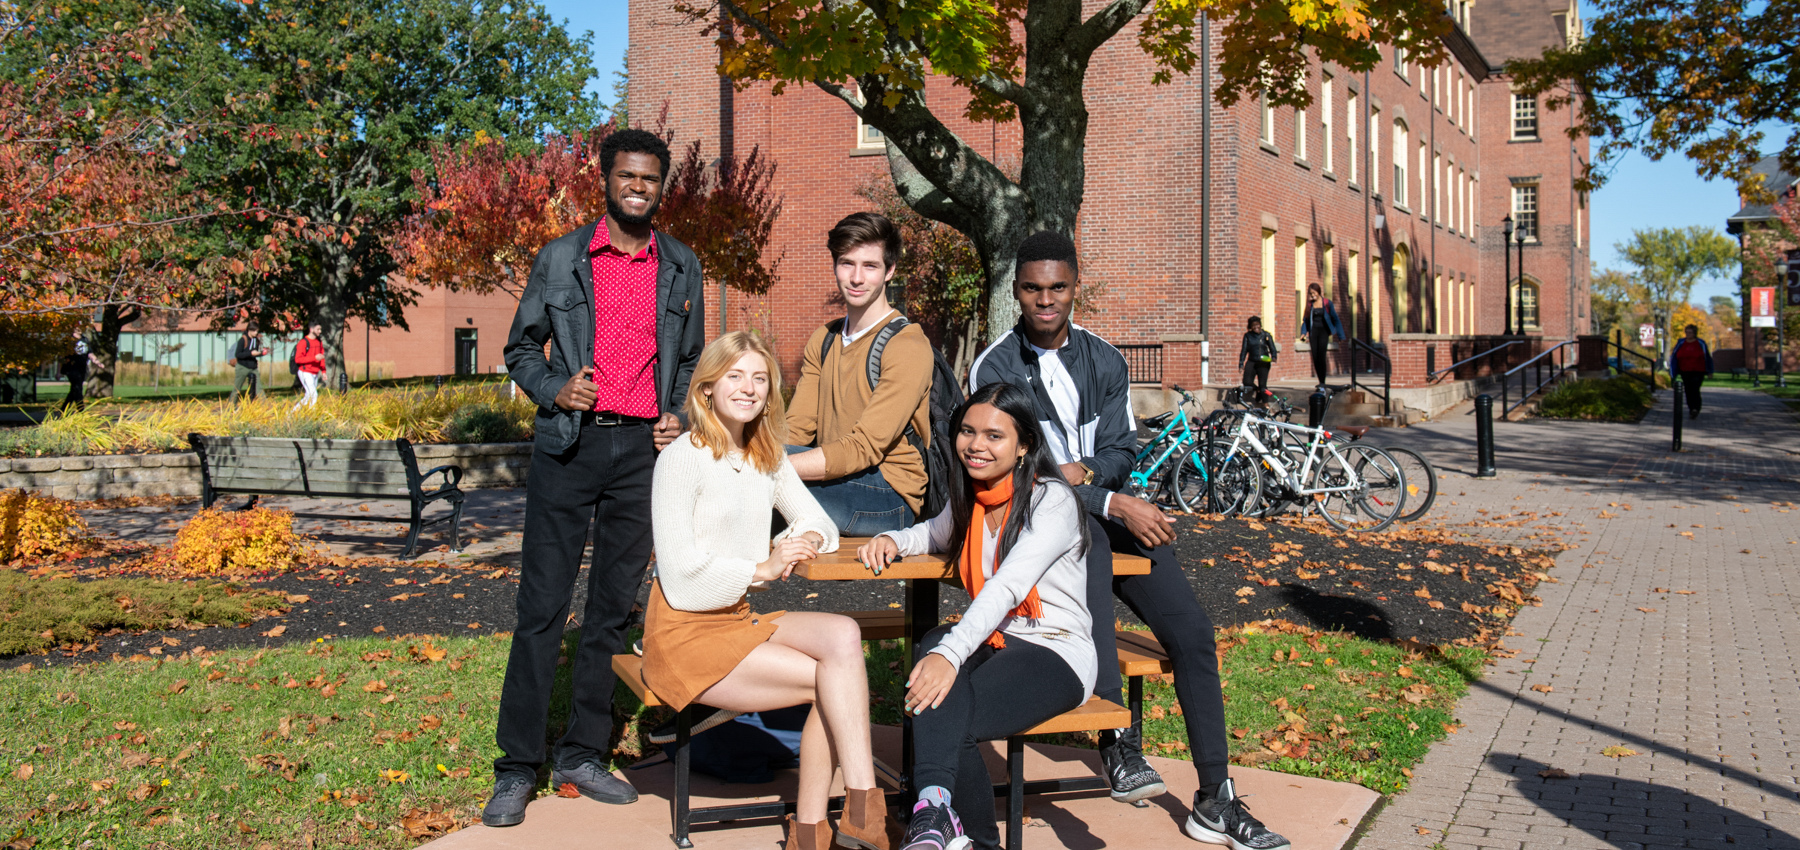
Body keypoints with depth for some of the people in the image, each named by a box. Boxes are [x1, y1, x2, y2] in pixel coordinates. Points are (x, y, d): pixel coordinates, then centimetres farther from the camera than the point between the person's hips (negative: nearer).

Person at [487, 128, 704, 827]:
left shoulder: (682, 268, 12)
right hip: (569, 446, -2)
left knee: (614, 606, 6)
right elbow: (521, 349, 9)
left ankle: (583, 754, 17)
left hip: (644, 449, 2)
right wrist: (556, 390, -10)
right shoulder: (560, 259, 6)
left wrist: (679, 417, 2)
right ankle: (517, 768, 6)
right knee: (542, 605, -3)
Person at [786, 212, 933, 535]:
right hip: (835, 483, 7)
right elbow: (796, 428, 8)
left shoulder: (908, 346, -11)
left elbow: (862, 450, -19)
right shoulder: (823, 341, 16)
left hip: (889, 499, -7)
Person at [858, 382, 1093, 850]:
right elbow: (938, 533, 35)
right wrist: (893, 540, 11)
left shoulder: (1052, 501, -12)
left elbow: (1007, 587, -27)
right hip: (991, 640, 6)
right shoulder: (969, 496, 11)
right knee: (932, 643, -31)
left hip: (1056, 654, -6)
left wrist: (951, 654, -40)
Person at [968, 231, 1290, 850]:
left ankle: (1217, 800, -1)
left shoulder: (1105, 361, 11)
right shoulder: (995, 368, -4)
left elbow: (1122, 451, 9)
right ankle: (1119, 741, -38)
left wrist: (1082, 471, -15)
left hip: (1111, 508, 5)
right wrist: (1113, 503, -19)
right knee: (1086, 533, -38)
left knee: (1192, 630, -9)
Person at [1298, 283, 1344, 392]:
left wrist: (1340, 334, 2)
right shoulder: (1310, 304, 7)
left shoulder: (1327, 303, -2)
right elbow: (1306, 319, 14)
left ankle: (1323, 383, -13)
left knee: (1321, 355, -15)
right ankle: (1320, 381, 13)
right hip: (1313, 331, 3)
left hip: (1323, 331, -3)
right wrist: (1304, 332, 0)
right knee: (1315, 357, 1)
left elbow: (1335, 319, 2)